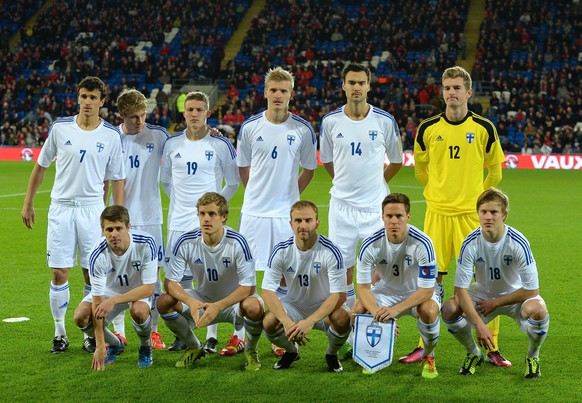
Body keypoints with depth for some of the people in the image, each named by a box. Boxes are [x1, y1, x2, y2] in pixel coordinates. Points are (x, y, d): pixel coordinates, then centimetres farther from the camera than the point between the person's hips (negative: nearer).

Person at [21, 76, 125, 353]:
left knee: (93, 275, 2)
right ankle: (60, 333, 12)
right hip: (61, 208, 0)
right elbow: (41, 166, 11)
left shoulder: (111, 135, 0)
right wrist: (28, 203, 11)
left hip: (93, 210, 0)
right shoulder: (60, 128, 0)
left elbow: (117, 179, 5)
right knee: (59, 274, -1)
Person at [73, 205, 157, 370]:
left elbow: (149, 288, -27)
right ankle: (115, 344, 9)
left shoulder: (146, 243, -30)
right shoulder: (98, 255, -28)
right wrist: (100, 346, -29)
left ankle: (145, 347, -2)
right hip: (109, 290, 2)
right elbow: (97, 301, -26)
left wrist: (114, 301, -38)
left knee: (139, 311, -36)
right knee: (81, 317, -22)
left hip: (139, 292, -2)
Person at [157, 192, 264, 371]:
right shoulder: (186, 242, -15)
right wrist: (191, 302, -33)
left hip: (233, 302, -3)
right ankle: (194, 348, 7)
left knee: (253, 307, -37)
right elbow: (170, 282, -12)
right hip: (201, 300, 3)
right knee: (164, 302, -21)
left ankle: (251, 350, -1)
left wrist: (218, 306, -35)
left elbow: (248, 287, -22)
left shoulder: (237, 242, -22)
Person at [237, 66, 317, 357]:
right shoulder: (250, 127, 1)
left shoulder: (303, 130, -1)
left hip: (286, 213, 0)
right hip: (254, 211, 1)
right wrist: (259, 192, 9)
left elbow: (309, 169, 10)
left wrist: (289, 195, 7)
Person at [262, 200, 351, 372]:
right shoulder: (281, 251, -13)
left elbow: (339, 295, -23)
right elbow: (267, 291, -16)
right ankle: (291, 351, 10)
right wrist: (287, 322, -33)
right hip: (294, 305, 2)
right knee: (269, 322, -28)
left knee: (343, 319, -35)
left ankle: (332, 354, 3)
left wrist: (310, 321, -37)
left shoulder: (330, 251, -20)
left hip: (324, 307, -2)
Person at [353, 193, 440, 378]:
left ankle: (428, 358, -5)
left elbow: (427, 290, -26)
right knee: (358, 310, -25)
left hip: (418, 293, -2)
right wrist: (376, 312, -37)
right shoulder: (370, 245, -21)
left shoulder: (422, 243, -27)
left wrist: (396, 309, -39)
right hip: (386, 291, 3)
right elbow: (363, 287, -16)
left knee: (429, 310, -36)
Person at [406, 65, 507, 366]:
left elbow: (495, 171, 12)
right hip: (436, 213, 1)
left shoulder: (484, 128, -1)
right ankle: (425, 346, 13)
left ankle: (491, 348, 7)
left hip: (471, 214, -1)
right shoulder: (428, 129, 3)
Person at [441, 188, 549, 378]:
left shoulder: (519, 243, -26)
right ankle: (474, 354, 5)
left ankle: (532, 357, -2)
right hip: (483, 293, 2)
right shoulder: (471, 243, -21)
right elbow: (460, 288, -20)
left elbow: (531, 290, -21)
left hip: (515, 295, -2)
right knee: (449, 309, -26)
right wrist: (479, 325, -29)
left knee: (537, 310, -36)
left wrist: (495, 303, -17)